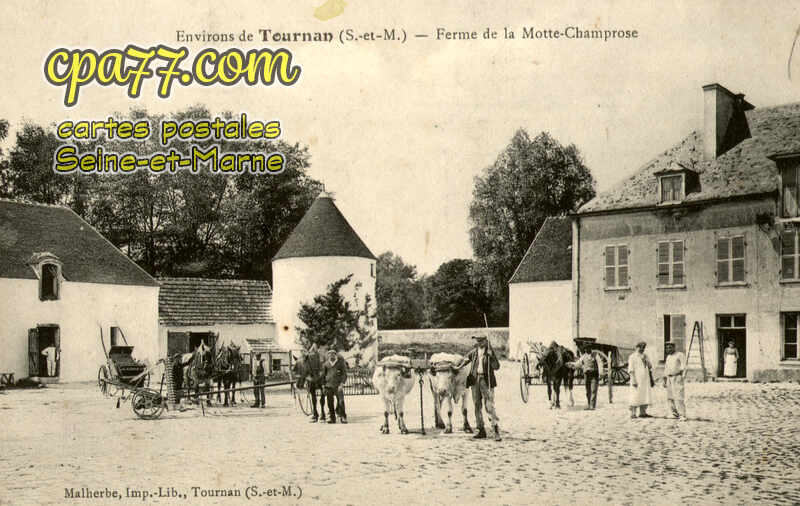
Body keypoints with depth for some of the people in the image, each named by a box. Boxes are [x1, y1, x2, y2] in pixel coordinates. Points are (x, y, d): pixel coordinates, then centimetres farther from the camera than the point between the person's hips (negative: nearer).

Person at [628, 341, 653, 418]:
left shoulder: (645, 357, 17)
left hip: (646, 380, 6)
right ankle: (633, 413, -7)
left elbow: (650, 368, 20)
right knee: (635, 397, -8)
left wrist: (651, 379, 14)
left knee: (645, 396, 2)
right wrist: (633, 380, -18)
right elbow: (631, 370, -9)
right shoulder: (632, 357, -2)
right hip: (637, 380, -6)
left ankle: (642, 412, 7)